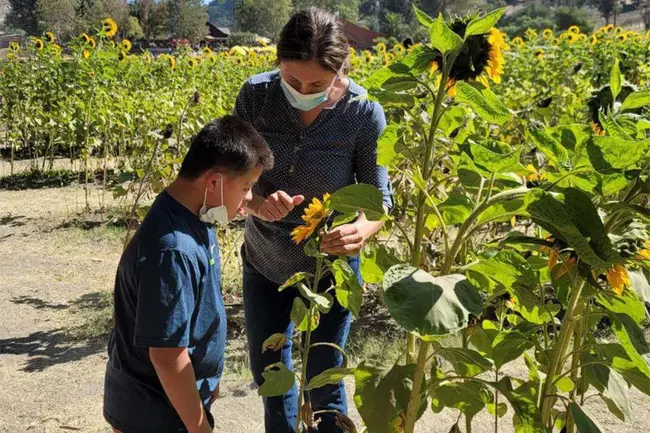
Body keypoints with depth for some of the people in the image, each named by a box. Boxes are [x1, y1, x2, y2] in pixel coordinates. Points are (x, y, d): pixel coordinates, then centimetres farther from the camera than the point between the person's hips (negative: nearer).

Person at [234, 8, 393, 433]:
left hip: (328, 266, -3)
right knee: (267, 372, 21)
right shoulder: (255, 95, -17)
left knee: (322, 381, 12)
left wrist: (364, 229, -37)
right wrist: (257, 204, -32)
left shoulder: (364, 114, -22)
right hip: (263, 261, 3)